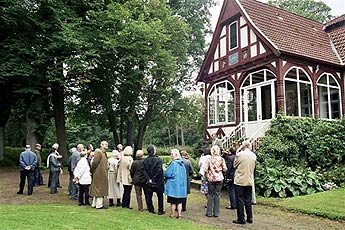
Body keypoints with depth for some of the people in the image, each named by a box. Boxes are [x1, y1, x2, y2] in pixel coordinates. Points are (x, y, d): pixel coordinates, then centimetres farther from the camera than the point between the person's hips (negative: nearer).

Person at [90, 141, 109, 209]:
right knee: (99, 189, -2)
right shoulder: (98, 152, -15)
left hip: (102, 174, 9)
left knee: (96, 189, 15)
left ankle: (94, 204, 25)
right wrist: (92, 171, -9)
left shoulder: (104, 153, 15)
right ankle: (99, 205, 6)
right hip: (99, 174, -9)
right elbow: (95, 162, -19)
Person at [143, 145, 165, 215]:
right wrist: (154, 178, -12)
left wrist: (149, 179, -11)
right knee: (160, 196, 12)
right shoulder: (158, 159, -13)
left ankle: (151, 210, 20)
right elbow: (159, 170, -20)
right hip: (158, 182, -2)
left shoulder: (145, 160, -2)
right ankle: (160, 210, 17)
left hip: (148, 182, 3)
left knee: (148, 196, 15)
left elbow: (144, 171, -9)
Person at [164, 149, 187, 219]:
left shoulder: (173, 163, -17)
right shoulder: (182, 163, 3)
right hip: (181, 184, 6)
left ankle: (172, 214, 16)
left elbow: (167, 173, -14)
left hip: (173, 185, -6)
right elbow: (184, 174, 14)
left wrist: (164, 174, 6)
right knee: (179, 201, 12)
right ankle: (179, 215, 15)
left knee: (173, 201, 6)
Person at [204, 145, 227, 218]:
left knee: (210, 195, 8)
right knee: (217, 195, 8)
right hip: (219, 178, 1)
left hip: (211, 179, -1)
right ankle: (216, 213, 11)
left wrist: (207, 175, 8)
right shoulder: (221, 159, -4)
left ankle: (209, 212, 11)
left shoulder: (209, 159, -7)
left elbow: (206, 169, -9)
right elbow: (225, 169, -2)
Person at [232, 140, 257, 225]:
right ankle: (250, 218, 20)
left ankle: (241, 219, 7)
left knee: (240, 200, 3)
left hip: (240, 180, -5)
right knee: (248, 200, 14)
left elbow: (235, 165, 0)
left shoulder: (239, 154, -13)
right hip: (250, 181, 5)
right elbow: (253, 167, 14)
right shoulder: (254, 155, 3)